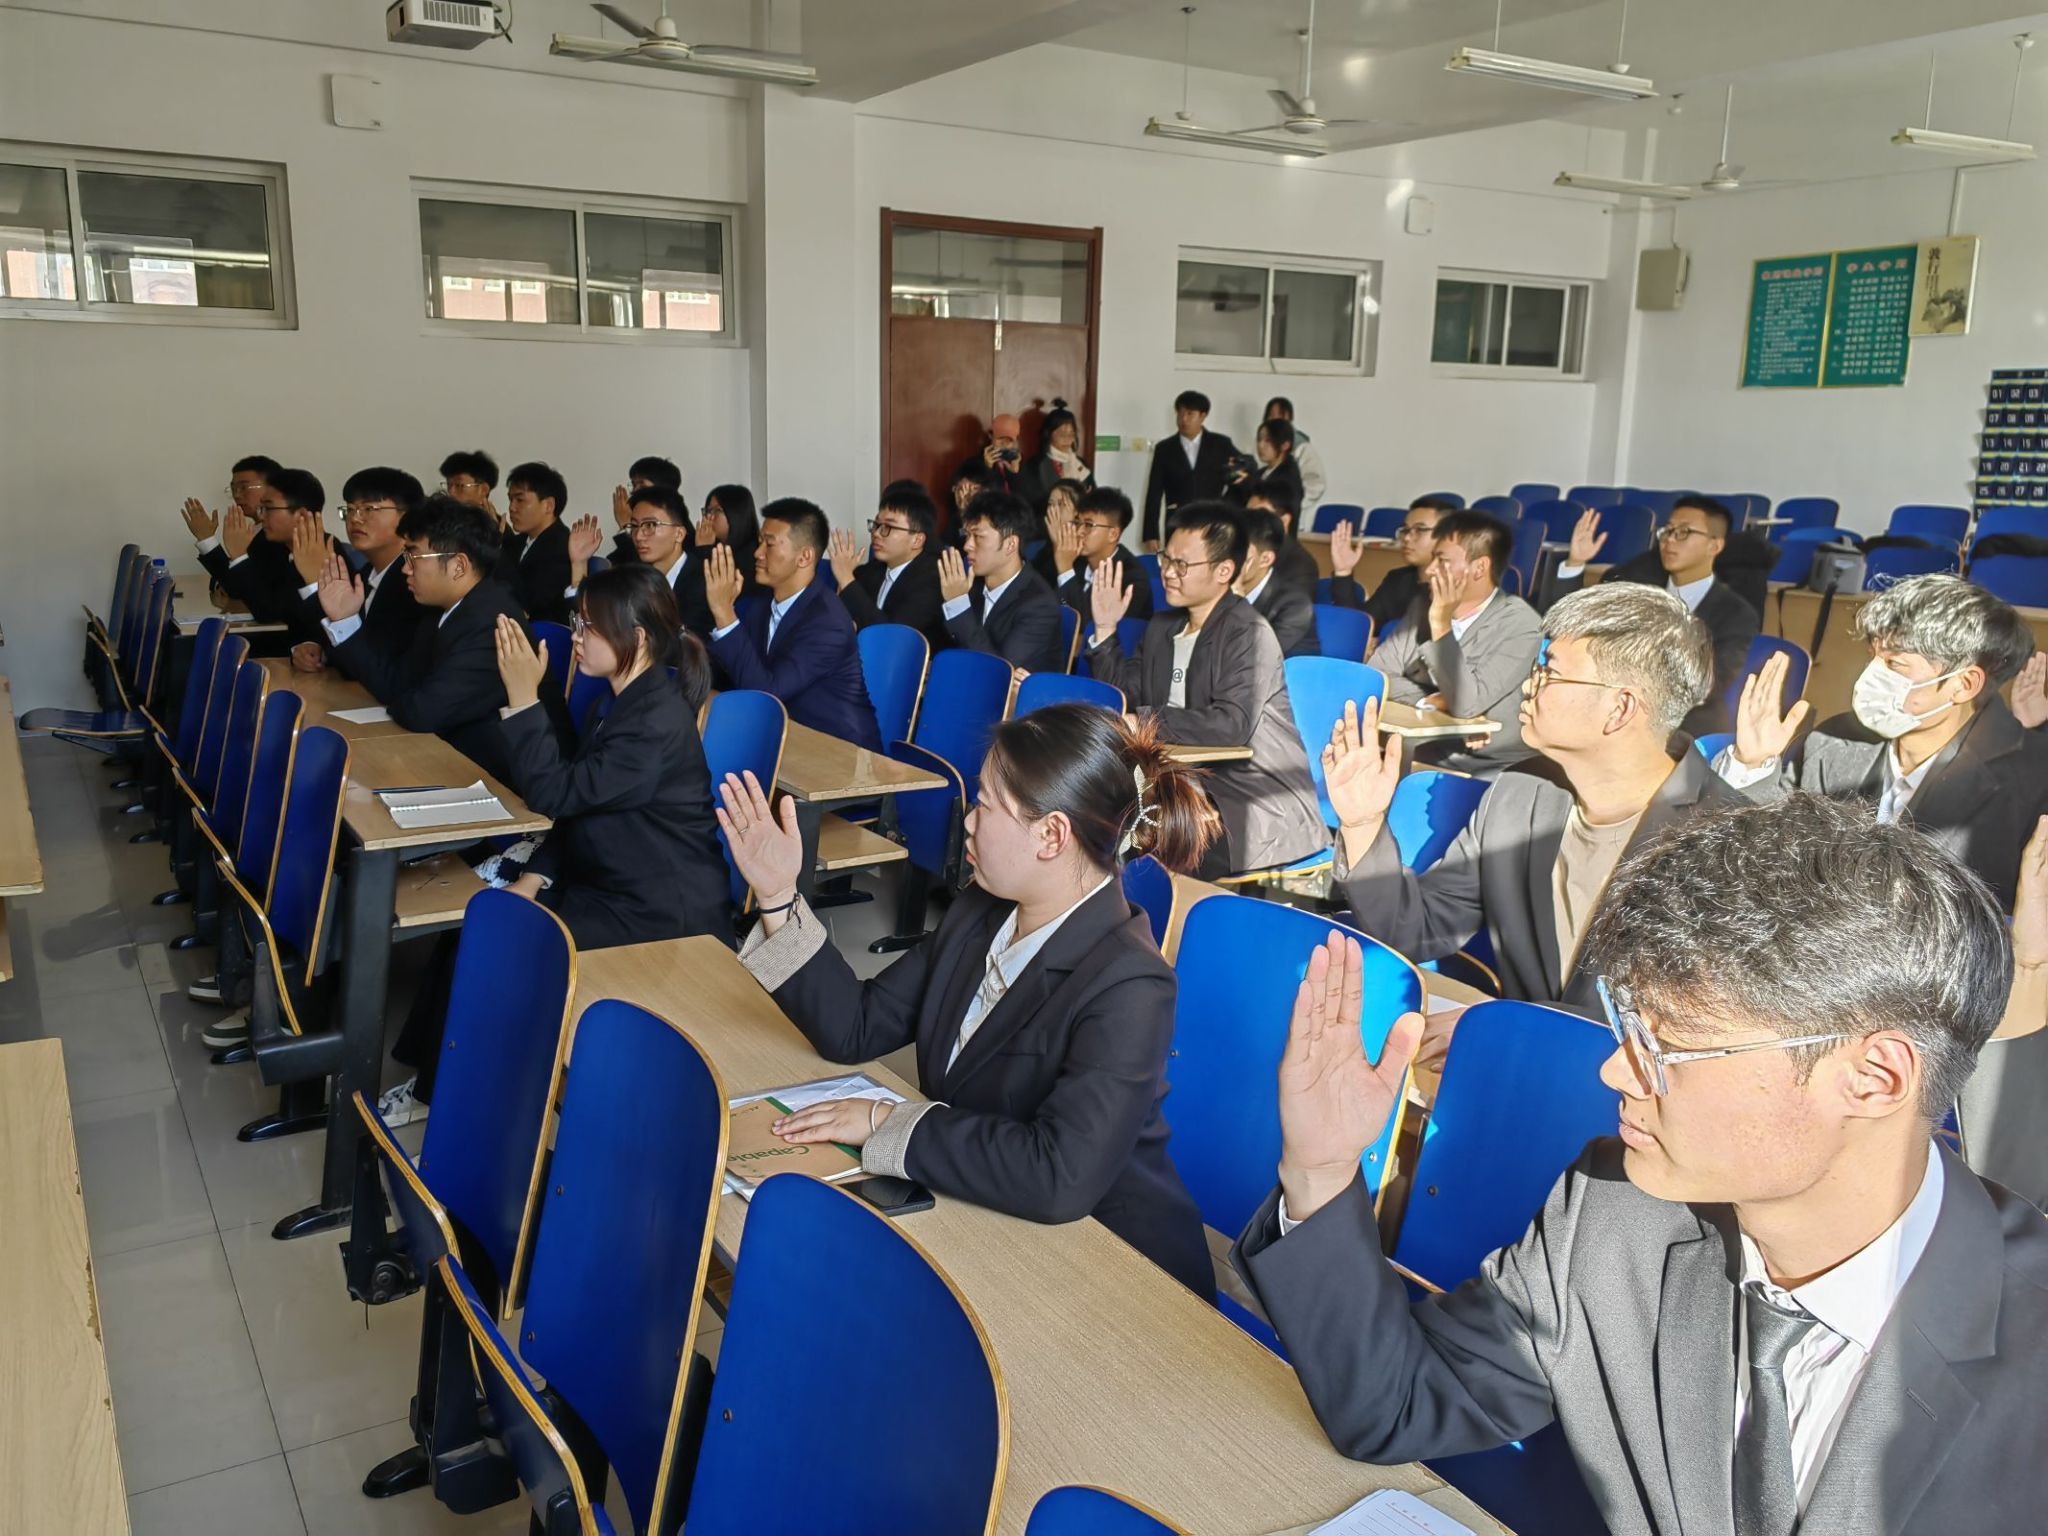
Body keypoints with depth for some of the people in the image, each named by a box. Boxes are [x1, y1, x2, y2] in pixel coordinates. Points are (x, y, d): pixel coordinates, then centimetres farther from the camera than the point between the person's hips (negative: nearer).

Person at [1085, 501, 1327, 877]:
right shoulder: (1163, 627, 13)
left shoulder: (1249, 634, -13)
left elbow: (1231, 726, -25)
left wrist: (1145, 720, -22)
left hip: (1259, 807, -8)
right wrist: (1105, 630, 3)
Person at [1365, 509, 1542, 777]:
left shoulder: (1521, 626, -12)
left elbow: (1466, 704, -22)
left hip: (1489, 769, -5)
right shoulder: (1423, 606, 5)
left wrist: (1441, 624, -19)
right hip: (1420, 753, 5)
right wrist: (1429, 702, -14)